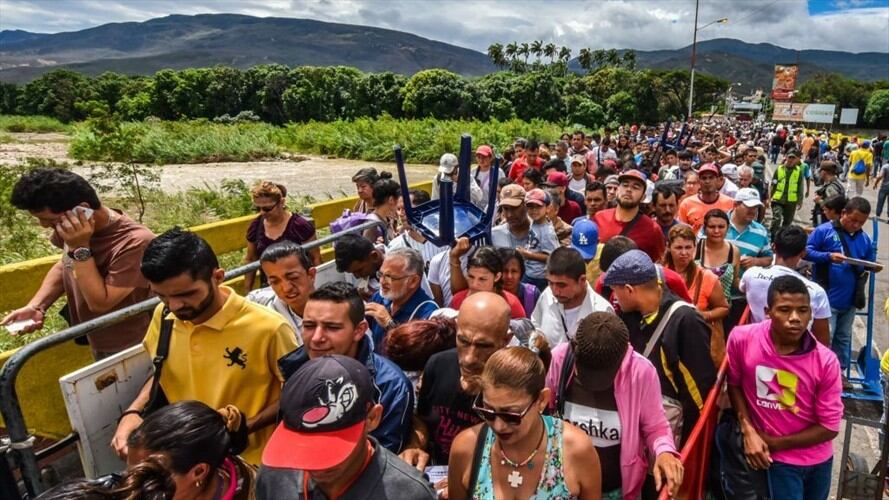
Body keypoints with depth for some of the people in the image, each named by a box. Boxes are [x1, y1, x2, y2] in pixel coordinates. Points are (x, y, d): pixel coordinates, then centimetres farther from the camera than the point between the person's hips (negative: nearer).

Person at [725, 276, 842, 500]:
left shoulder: (826, 361, -19)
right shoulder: (741, 339, -20)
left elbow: (830, 427, -12)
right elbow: (734, 383, -3)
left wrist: (772, 442, -14)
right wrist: (748, 430, -12)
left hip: (819, 459, 2)